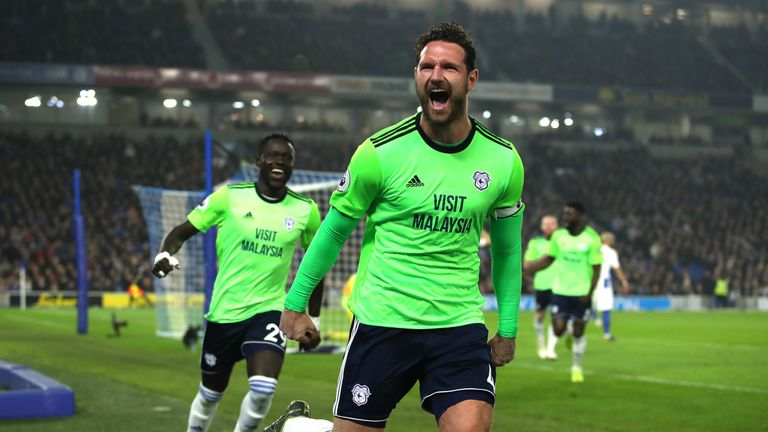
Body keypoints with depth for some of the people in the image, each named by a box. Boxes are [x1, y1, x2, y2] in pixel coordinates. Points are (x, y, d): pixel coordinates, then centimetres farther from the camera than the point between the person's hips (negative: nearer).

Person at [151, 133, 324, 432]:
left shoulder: (305, 210, 0)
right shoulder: (230, 196, -5)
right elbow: (184, 230, 1)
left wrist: (313, 319, 14)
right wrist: (165, 254, -20)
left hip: (269, 310, 0)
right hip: (225, 310, 0)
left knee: (263, 389, -22)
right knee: (211, 393, 13)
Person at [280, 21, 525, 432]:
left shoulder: (503, 160, 1)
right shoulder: (380, 152, -6)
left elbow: (507, 247, 14)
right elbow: (334, 231, 6)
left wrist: (509, 328, 14)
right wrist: (296, 302, 9)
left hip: (460, 326, 2)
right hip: (381, 324, -1)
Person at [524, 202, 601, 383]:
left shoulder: (591, 239, -11)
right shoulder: (558, 235, -1)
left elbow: (596, 268, -8)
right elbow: (549, 259, 9)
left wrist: (589, 293, -16)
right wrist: (525, 270, -4)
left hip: (581, 293, -2)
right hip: (560, 291, 2)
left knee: (578, 333, 5)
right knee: (558, 330, -9)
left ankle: (577, 368, 24)